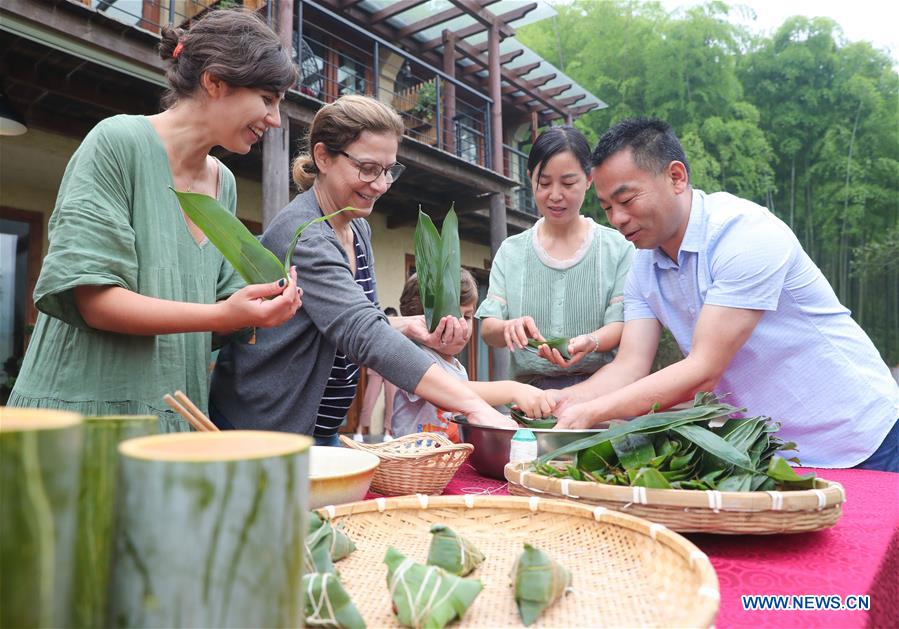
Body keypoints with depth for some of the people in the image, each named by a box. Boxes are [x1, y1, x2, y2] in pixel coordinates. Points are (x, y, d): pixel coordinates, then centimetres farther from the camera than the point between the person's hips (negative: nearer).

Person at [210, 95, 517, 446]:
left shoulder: (358, 230, 4)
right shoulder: (303, 236, -24)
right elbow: (362, 333, -35)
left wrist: (408, 326, -6)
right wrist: (472, 405, -41)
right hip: (264, 432, -8)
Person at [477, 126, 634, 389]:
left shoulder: (618, 247, 6)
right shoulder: (510, 251, 11)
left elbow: (620, 324, 0)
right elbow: (487, 330, 4)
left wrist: (591, 342, -21)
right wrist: (508, 328, -19)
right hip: (532, 392, 1)